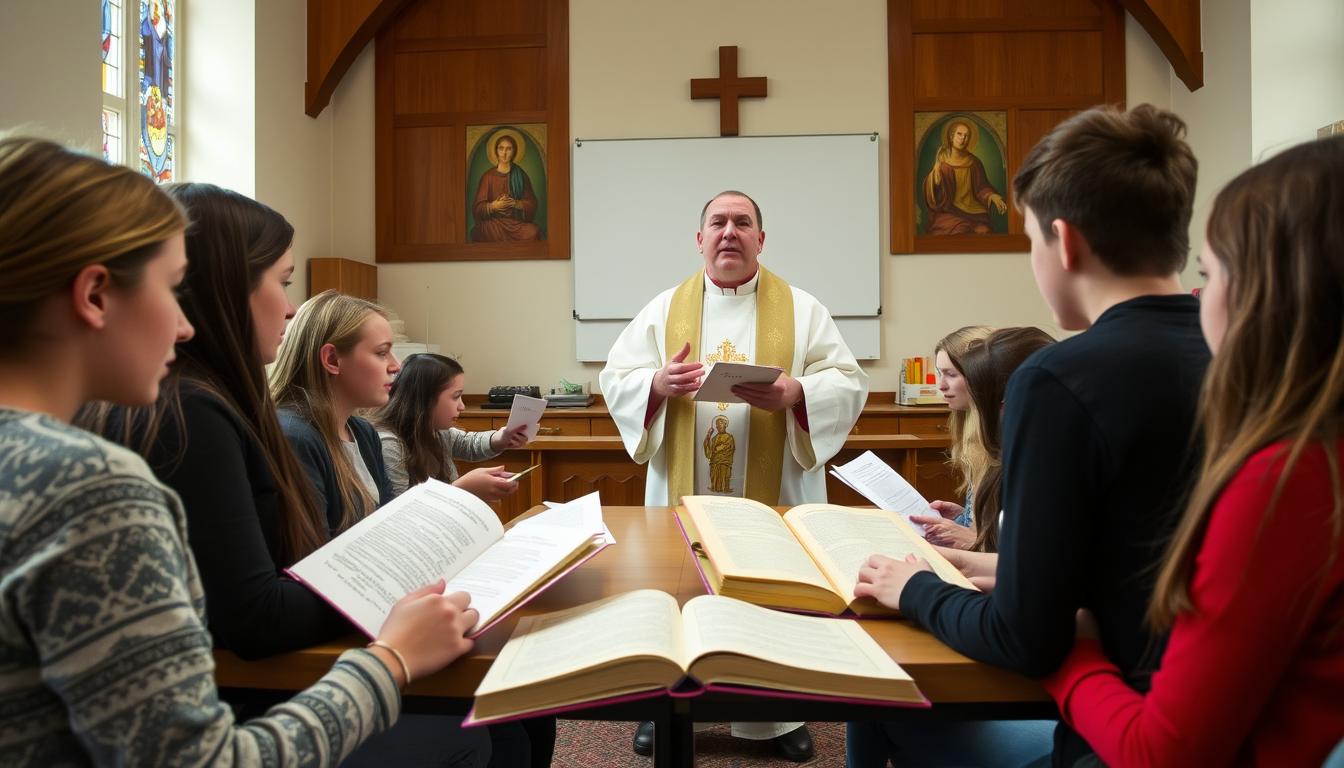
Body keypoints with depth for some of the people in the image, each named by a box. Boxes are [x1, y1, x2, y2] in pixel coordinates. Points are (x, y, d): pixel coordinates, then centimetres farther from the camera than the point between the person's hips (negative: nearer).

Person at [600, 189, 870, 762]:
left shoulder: (801, 309, 3)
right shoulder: (663, 309, 6)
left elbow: (849, 383, -3)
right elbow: (614, 380, 2)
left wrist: (796, 393, -22)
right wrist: (658, 383, -19)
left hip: (774, 494, 0)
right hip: (684, 492, 1)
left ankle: (780, 713, 27)